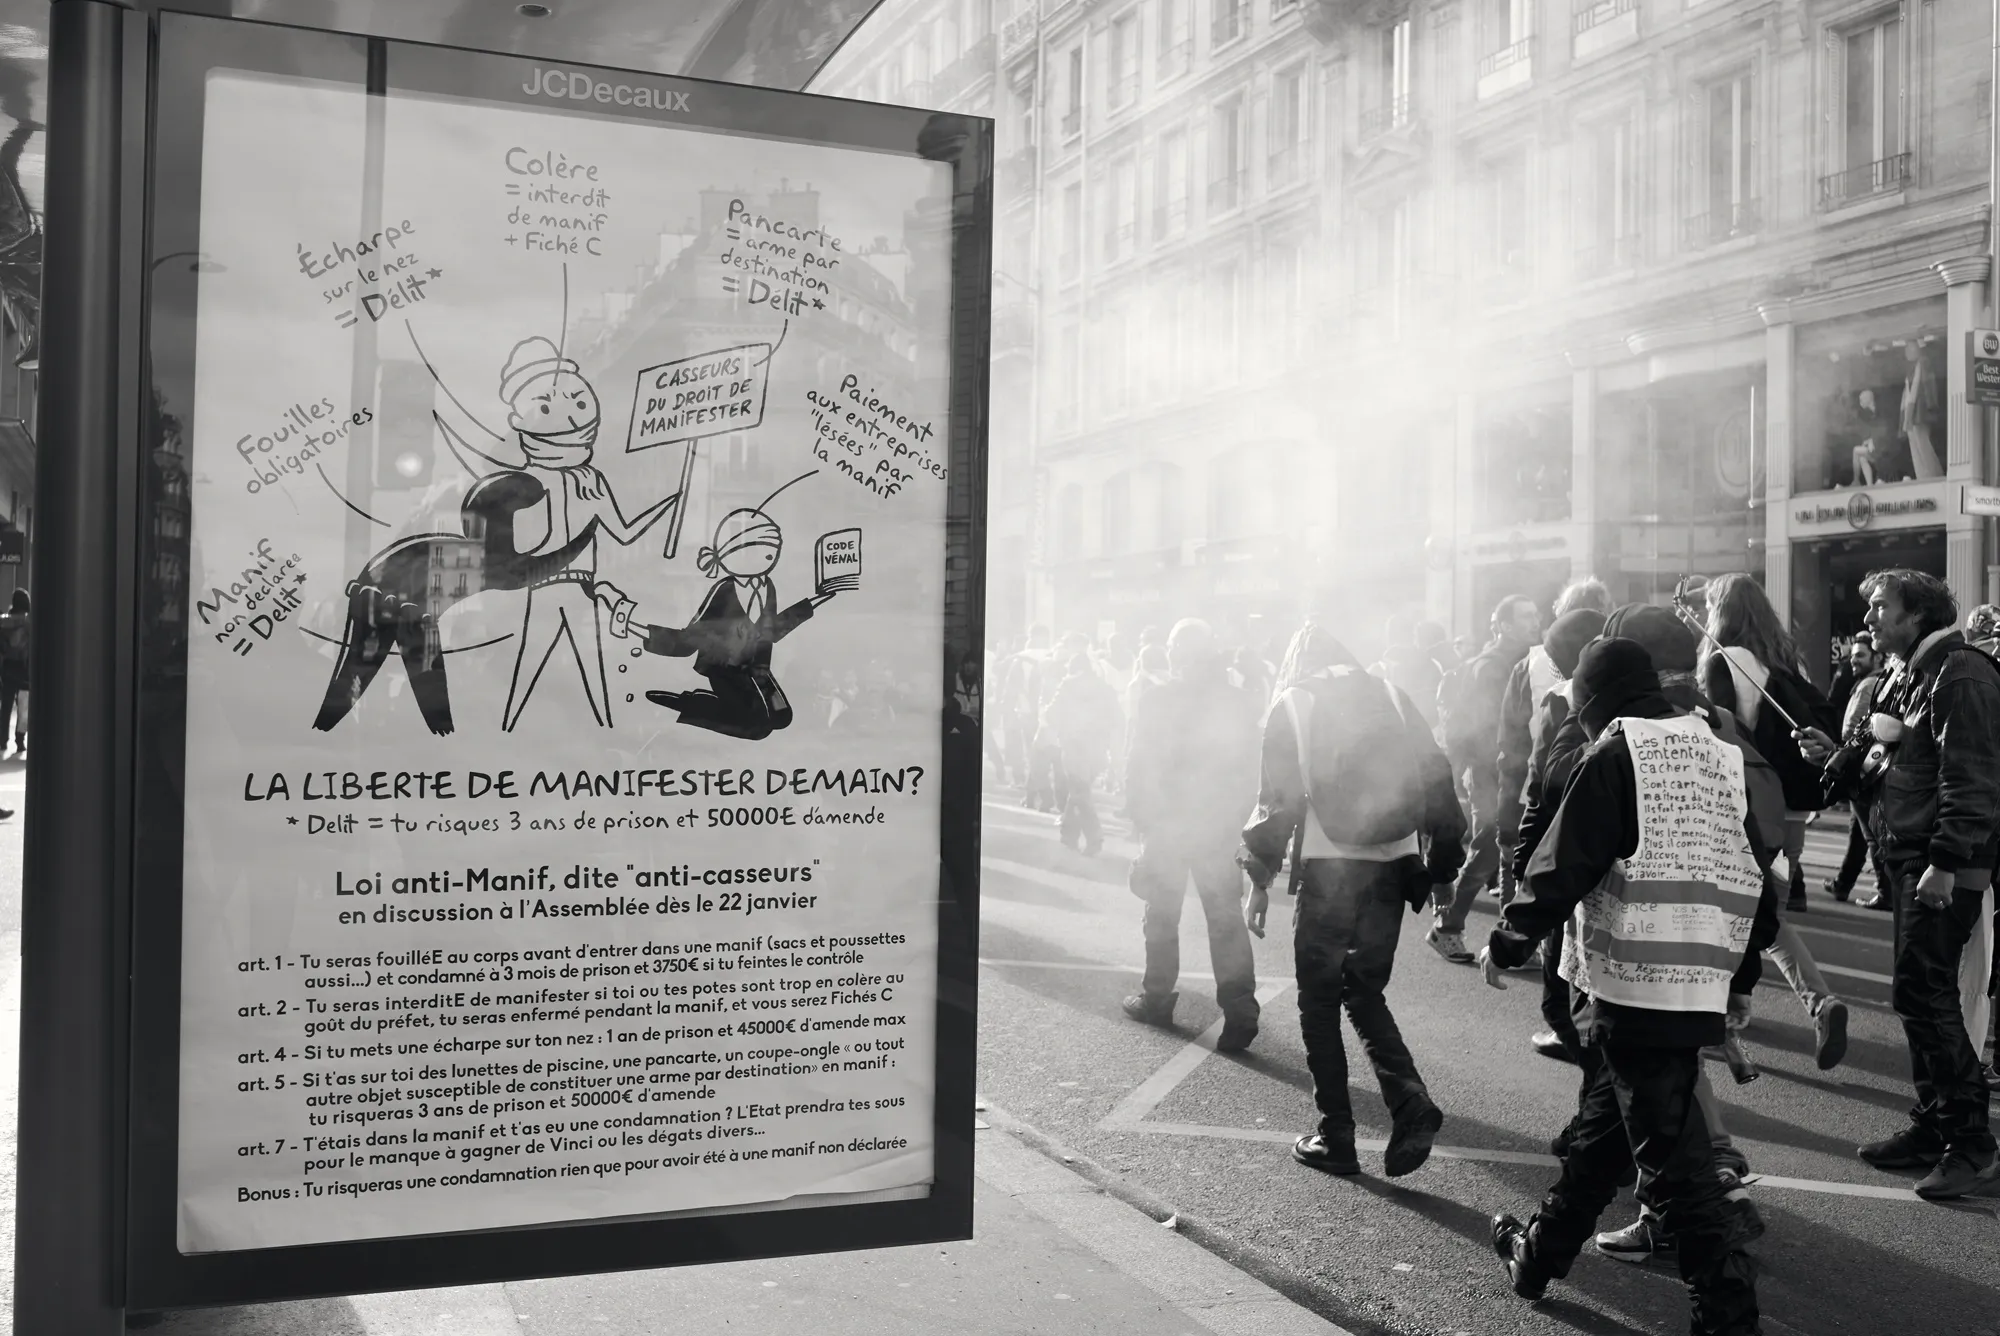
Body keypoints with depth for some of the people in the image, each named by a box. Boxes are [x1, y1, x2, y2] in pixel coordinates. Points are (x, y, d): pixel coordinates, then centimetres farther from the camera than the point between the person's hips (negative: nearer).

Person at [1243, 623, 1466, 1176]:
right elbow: (1436, 778, 8)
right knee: (1365, 992, 18)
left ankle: (1336, 1138, 10)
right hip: (1395, 866, 4)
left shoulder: (1292, 704, 3)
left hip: (1330, 866, -4)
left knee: (1319, 1000, 9)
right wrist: (1443, 863, 12)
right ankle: (1410, 1102, -2)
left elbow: (1277, 797, -2)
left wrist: (1260, 879, 3)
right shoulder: (1391, 695, 13)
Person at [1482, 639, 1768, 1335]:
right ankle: (1541, 1253, 34)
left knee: (1674, 1159, -2)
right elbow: (1756, 881, 14)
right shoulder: (1718, 755, 11)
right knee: (1601, 1128, 20)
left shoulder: (1613, 758, -10)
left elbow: (1561, 871, -14)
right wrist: (1731, 963, 24)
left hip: (1633, 990, -8)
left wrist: (1504, 945, 0)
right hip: (1699, 989, 8)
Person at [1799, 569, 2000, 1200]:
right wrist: (1839, 757, 6)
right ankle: (1933, 1127, 22)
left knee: (1921, 992, -10)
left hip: (1946, 867, -10)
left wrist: (1948, 860, -24)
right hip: (1908, 861, 10)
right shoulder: (1908, 677, 17)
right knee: (1925, 996, 13)